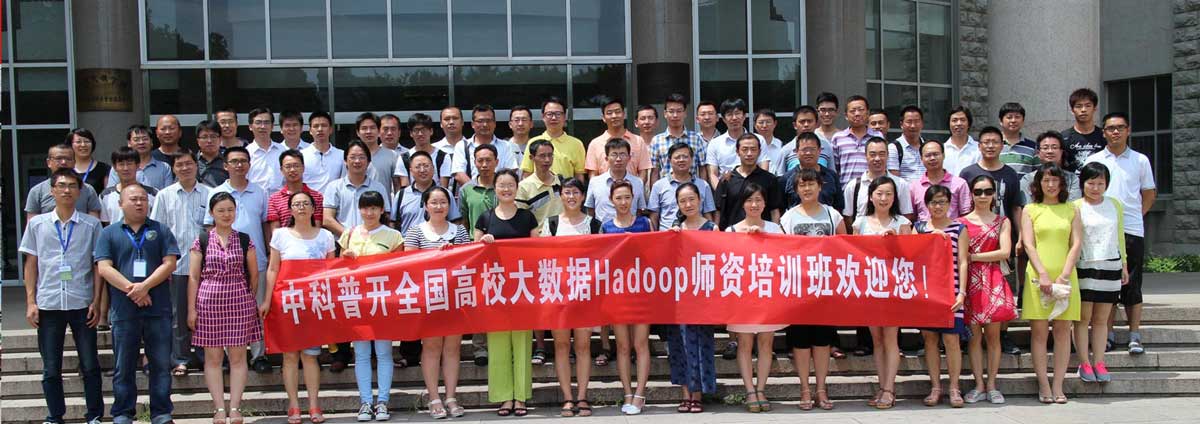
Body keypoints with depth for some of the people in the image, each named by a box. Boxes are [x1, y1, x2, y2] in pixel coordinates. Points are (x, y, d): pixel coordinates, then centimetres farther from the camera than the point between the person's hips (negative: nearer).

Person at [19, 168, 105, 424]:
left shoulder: (91, 225, 3)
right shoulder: (37, 224, 6)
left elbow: (98, 265, 5)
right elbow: (31, 264, 8)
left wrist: (97, 301, -1)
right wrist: (30, 302, 2)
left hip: (82, 304, -1)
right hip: (48, 305, 1)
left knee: (90, 365, 4)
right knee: (51, 369, 6)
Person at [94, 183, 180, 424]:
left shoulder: (160, 231, 10)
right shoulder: (109, 233, 9)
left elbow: (169, 263, 0)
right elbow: (104, 268, -1)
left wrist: (145, 286, -13)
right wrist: (131, 289, -13)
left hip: (158, 309, 0)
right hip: (123, 311, 0)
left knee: (161, 364, 2)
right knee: (124, 366, 6)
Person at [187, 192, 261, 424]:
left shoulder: (245, 240, 6)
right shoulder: (201, 241, 4)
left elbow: (254, 274, 10)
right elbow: (193, 277, 3)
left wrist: (251, 301, 8)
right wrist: (191, 309, -1)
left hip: (240, 301, 0)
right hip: (209, 301, 0)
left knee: (238, 356, 1)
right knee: (212, 357, 2)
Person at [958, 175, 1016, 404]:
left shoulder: (1002, 222, 7)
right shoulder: (962, 222, 6)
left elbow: (1005, 252, -6)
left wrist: (972, 256, -9)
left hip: (993, 281, 0)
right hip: (970, 280, 0)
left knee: (993, 334, 1)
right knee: (974, 335, 1)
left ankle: (991, 385, 10)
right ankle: (979, 385, 8)